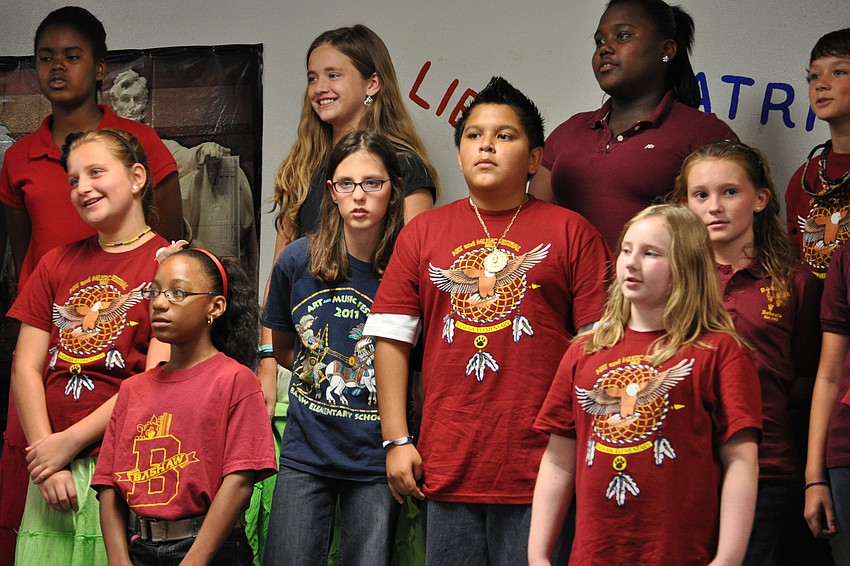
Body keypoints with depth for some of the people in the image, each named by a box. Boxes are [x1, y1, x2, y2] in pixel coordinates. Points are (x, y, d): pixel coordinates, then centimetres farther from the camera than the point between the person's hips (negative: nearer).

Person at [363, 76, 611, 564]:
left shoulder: (571, 232, 3)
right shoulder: (423, 232, 11)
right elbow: (391, 340, 9)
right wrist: (396, 440, 2)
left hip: (540, 471, -2)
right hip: (445, 468, 2)